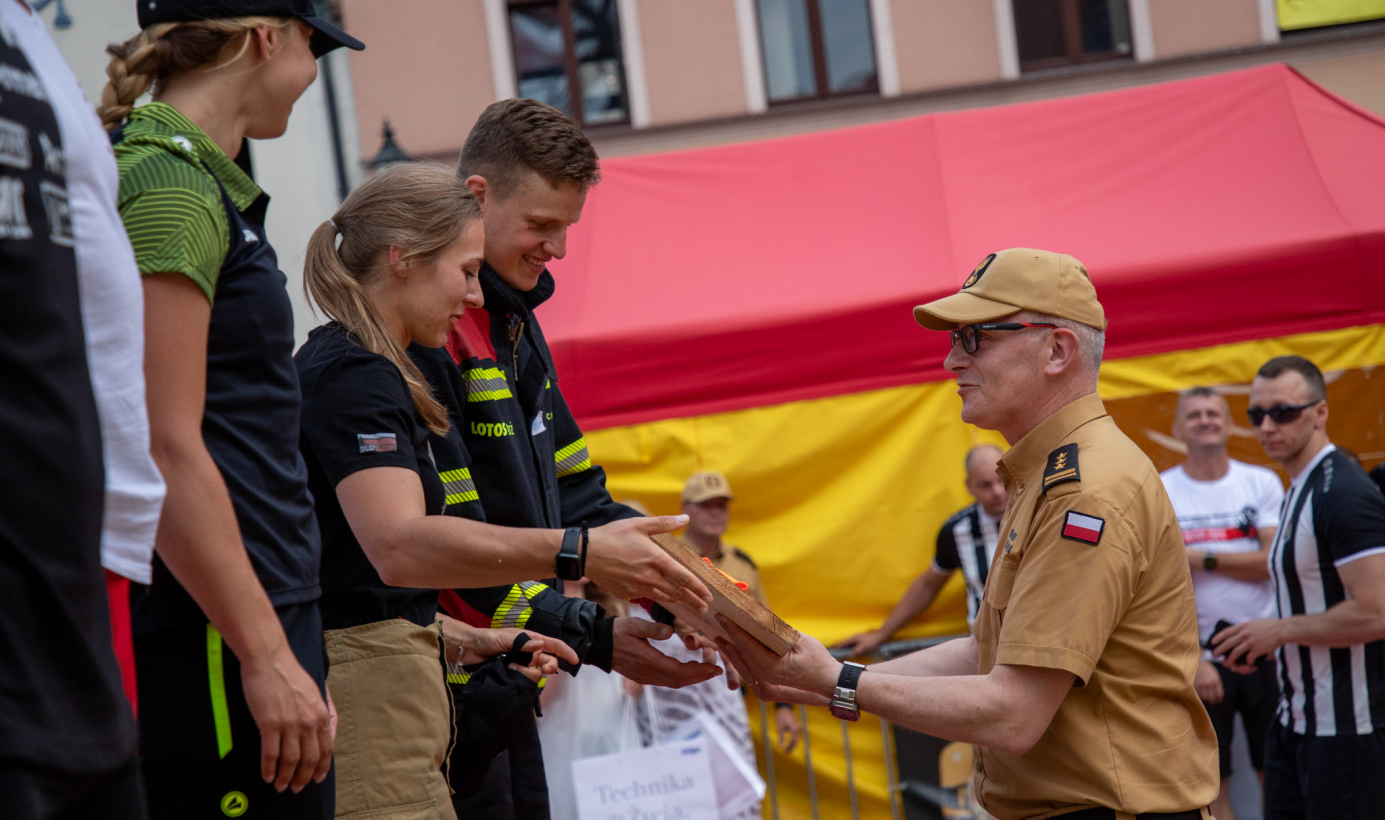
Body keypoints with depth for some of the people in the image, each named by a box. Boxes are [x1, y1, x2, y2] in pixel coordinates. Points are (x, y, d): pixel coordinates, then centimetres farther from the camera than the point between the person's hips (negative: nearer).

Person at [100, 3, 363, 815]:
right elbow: (165, 450, -19)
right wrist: (266, 654, -20)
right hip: (220, 641, -10)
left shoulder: (203, 183, 17)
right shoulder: (168, 186, -12)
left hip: (257, 618, 10)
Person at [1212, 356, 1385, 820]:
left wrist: (1280, 630, -14)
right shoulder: (1297, 493, 15)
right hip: (1296, 721, 10)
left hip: (1346, 728, -10)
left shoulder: (1345, 494, -17)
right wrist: (1260, 643, 8)